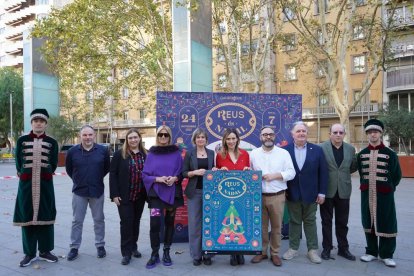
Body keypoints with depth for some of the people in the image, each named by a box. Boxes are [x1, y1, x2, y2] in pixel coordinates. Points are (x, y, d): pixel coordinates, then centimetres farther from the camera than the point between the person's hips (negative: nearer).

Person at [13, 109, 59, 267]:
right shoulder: (22, 140, 4)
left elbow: (53, 163, 7)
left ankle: (45, 251, 20)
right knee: (27, 217, 5)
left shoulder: (52, 142, 4)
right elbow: (18, 162, 7)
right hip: (26, 184, 0)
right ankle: (29, 253, 18)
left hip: (45, 184, 0)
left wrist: (46, 173, 5)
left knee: (45, 216, 6)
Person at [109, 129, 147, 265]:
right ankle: (126, 252, 9)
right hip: (125, 196, -3)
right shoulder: (119, 154, -4)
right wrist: (114, 194, -11)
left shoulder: (146, 155, 4)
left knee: (136, 221, 14)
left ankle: (133, 247, 29)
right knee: (126, 222, -2)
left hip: (140, 196, 3)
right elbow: (113, 174, -6)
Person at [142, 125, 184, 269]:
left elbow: (181, 172, 4)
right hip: (156, 193, -1)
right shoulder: (151, 154, 3)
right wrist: (157, 179, -15)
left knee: (169, 222, 11)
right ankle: (154, 254, 10)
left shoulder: (176, 153, 2)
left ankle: (166, 252, 26)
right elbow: (145, 175, 1)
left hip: (172, 192, 1)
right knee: (154, 223, -9)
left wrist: (175, 178, -16)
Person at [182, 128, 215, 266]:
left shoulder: (212, 153, 9)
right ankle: (196, 255, 13)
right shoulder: (189, 154, 3)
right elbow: (184, 173, -1)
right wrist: (195, 172, -17)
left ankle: (207, 254, 17)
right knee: (194, 223, 1)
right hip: (194, 192, -1)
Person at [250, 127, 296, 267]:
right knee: (261, 226, 10)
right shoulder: (254, 153, 6)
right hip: (258, 196, 1)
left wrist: (275, 175, -14)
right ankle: (262, 251, 25)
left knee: (276, 226, 8)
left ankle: (275, 253, 23)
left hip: (277, 196, -1)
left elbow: (291, 173, -4)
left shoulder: (284, 153, 1)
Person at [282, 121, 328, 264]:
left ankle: (312, 250, 23)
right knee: (294, 221, 12)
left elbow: (323, 173, 0)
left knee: (310, 222, 11)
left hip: (310, 194, 0)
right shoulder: (285, 150, -3)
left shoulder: (317, 150, -1)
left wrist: (322, 193, -4)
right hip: (292, 193, 0)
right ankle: (293, 248, 24)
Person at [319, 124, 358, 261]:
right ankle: (326, 248, 22)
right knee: (326, 221, 9)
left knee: (342, 222, 13)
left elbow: (352, 168, 13)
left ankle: (343, 248, 27)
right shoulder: (321, 148, -8)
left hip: (343, 191, 3)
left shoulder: (350, 149, 5)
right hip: (327, 190, -3)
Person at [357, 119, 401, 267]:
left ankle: (386, 254, 18)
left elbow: (397, 175, 4)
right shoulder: (361, 154, 5)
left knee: (386, 224, 3)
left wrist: (388, 187, 7)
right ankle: (371, 251, 24)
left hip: (385, 195, -2)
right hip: (367, 194, 3)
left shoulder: (390, 154, -3)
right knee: (368, 222, 10)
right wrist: (366, 187, 11)